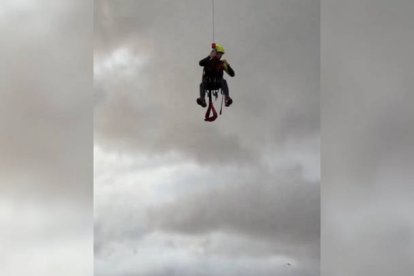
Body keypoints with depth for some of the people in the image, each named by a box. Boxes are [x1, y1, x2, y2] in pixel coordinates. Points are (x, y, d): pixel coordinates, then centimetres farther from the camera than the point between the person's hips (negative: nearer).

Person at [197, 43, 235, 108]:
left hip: (217, 84, 0)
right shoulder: (208, 61, 2)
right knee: (202, 84, -32)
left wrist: (227, 65, -20)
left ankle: (227, 98, -48)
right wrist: (210, 57, -31)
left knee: (223, 81, -31)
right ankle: (202, 99, -53)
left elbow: (232, 74, -4)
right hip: (207, 84, 0)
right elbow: (200, 63, -23)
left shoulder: (222, 63, 4)